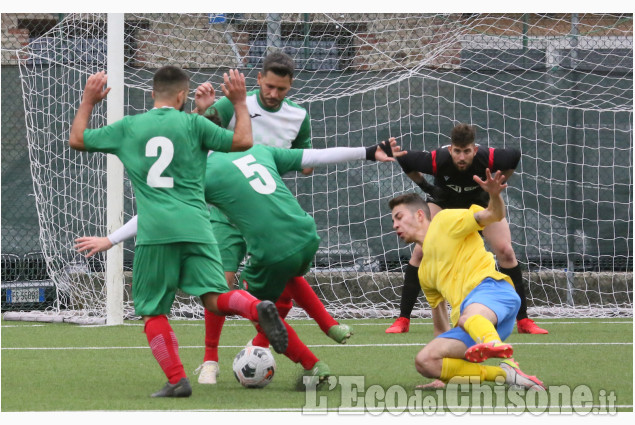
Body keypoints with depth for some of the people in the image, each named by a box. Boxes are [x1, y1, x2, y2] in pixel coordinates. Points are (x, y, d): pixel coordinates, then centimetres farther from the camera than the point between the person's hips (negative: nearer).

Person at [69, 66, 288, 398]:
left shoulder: (127, 127, 11)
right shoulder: (192, 124, 6)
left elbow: (77, 139, 23)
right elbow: (243, 141, 5)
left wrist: (87, 102, 37)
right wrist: (240, 103, 18)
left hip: (154, 233, 0)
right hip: (195, 227, 0)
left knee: (152, 311, 9)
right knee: (214, 297, -4)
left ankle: (177, 380, -2)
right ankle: (256, 308, -35)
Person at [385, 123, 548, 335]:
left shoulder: (487, 158, -35)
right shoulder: (437, 160, -37)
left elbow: (514, 156, -12)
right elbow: (404, 159, -20)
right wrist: (423, 185, -14)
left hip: (481, 200, 0)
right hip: (443, 200, 0)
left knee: (505, 251, -14)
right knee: (420, 251, -16)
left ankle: (523, 321, -3)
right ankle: (402, 320, -6)